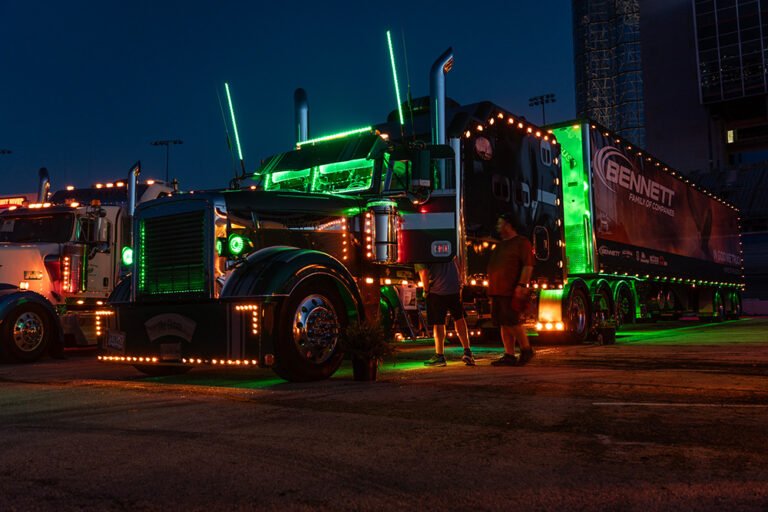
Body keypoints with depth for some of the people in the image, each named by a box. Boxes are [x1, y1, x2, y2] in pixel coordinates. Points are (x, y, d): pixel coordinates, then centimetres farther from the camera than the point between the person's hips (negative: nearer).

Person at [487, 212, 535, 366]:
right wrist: (492, 289, 21)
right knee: (503, 324, 5)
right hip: (497, 291, 8)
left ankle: (526, 349, 4)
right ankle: (509, 356, 7)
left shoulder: (522, 242, -3)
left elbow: (528, 265, -12)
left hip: (512, 292, -8)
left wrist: (522, 285, -22)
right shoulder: (500, 245, 23)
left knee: (511, 321, -11)